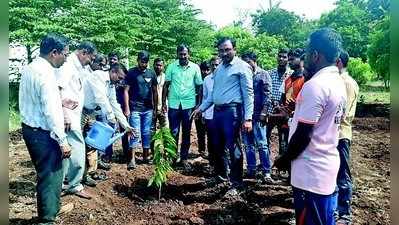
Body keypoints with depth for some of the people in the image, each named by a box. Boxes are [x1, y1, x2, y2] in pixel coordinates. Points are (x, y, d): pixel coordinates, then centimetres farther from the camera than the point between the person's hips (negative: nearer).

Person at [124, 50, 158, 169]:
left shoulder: (151, 73, 8)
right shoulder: (131, 72, -1)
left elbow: (155, 91, 13)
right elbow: (126, 91, -3)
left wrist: (155, 108, 10)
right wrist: (127, 108, -9)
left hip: (148, 109, 4)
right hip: (135, 109, -3)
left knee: (147, 133, 9)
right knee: (136, 133, -5)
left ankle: (146, 157, 20)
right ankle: (132, 159, 2)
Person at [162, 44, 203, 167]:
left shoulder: (195, 68, 0)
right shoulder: (171, 67, 1)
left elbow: (199, 87, 4)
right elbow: (166, 85, 4)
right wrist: (164, 103, -1)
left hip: (189, 105, 0)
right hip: (174, 104, 0)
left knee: (186, 133, 9)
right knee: (173, 133, 5)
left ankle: (184, 158, 20)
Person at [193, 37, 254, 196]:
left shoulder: (242, 67, -6)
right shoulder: (218, 69, 17)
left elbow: (248, 93, -12)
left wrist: (248, 118, -19)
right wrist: (201, 108, 16)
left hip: (232, 111, -7)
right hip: (217, 111, 8)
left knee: (233, 148, -3)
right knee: (218, 146, 17)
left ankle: (236, 184, 9)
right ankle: (221, 174, 37)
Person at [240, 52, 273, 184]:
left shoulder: (263, 75, 1)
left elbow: (267, 95, -6)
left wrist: (263, 113, -15)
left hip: (257, 115, -5)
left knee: (261, 144, -5)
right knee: (248, 144, 10)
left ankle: (266, 172, 1)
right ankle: (251, 170, 19)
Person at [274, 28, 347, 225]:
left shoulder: (314, 85, -21)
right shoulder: (339, 83, 8)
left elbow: (303, 135, -21)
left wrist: (284, 160, -8)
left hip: (311, 171, -9)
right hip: (328, 165, 9)